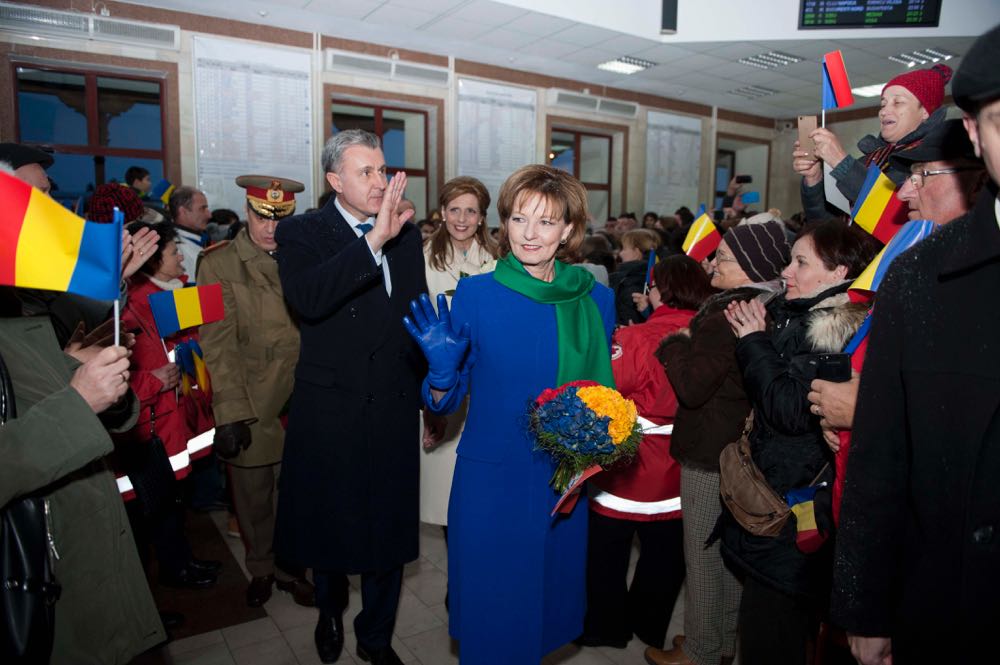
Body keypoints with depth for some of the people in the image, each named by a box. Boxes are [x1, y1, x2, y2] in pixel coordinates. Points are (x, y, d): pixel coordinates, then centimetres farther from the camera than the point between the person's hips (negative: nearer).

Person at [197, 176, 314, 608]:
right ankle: (261, 568, 35)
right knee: (253, 495, 12)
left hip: (301, 401, 2)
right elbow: (218, 343, -7)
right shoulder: (218, 264, -2)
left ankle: (289, 565, 32)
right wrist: (230, 412, -13)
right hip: (249, 406, -1)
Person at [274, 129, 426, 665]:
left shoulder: (407, 234, 6)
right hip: (330, 408, -2)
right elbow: (307, 299, -27)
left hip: (393, 409, 3)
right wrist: (373, 240, -31)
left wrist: (429, 385, 14)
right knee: (329, 521, 16)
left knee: (388, 528, 12)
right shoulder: (301, 233, -6)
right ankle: (330, 612, 47)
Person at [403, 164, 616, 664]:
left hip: (564, 480, 3)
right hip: (490, 478, -3)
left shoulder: (595, 300, -3)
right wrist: (442, 368, -26)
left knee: (549, 596, 23)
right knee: (489, 610, 13)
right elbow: (446, 402, -6)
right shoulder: (475, 294, -10)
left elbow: (603, 389, 9)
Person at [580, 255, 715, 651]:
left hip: (627, 472, -4)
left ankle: (605, 629, 34)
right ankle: (649, 626, 42)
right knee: (664, 556, 23)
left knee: (608, 553, 18)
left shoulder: (634, 339, -23)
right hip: (678, 477, 5)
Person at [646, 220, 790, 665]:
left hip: (709, 454, -9)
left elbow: (692, 386, -24)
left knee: (703, 556, 6)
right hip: (742, 446, 9)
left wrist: (676, 342, -11)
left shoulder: (726, 316, -24)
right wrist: (690, 344, 7)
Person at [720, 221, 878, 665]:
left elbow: (792, 409, -25)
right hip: (771, 495, 9)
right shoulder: (797, 317, 10)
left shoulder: (840, 332, -18)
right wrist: (753, 338, 0)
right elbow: (760, 397, 14)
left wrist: (755, 342, -14)